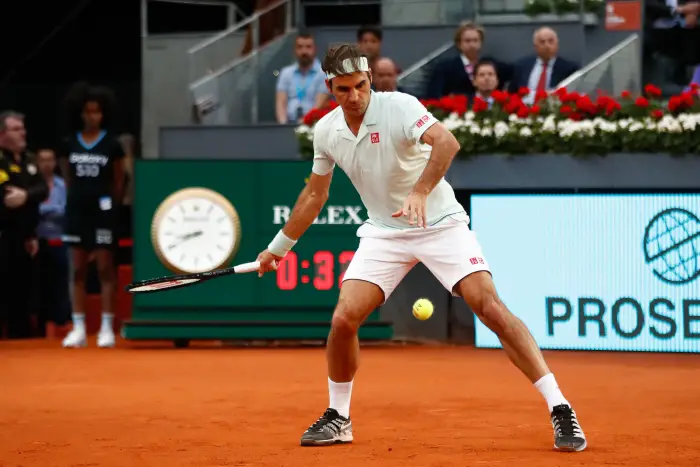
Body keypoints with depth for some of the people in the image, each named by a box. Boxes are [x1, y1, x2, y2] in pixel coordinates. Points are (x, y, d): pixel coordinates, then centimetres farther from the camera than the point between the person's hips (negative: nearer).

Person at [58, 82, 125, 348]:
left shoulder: (112, 144, -2)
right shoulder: (70, 144, 4)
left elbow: (118, 182, 4)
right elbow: (68, 179, 13)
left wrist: (113, 205, 5)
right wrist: (79, 197, 9)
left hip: (102, 212, -3)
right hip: (77, 210, 3)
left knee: (105, 269, -2)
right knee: (78, 270, 5)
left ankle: (107, 328, -1)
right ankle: (79, 328, 7)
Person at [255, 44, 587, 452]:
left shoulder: (399, 106, -18)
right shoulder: (326, 131, 0)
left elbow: (447, 143, -36)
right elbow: (315, 194, 16)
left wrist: (420, 192, -50)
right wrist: (279, 246, 21)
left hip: (441, 223, -4)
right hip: (384, 232, 5)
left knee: (489, 306, -18)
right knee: (344, 318, -11)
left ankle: (560, 410, -16)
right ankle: (338, 419, 12)